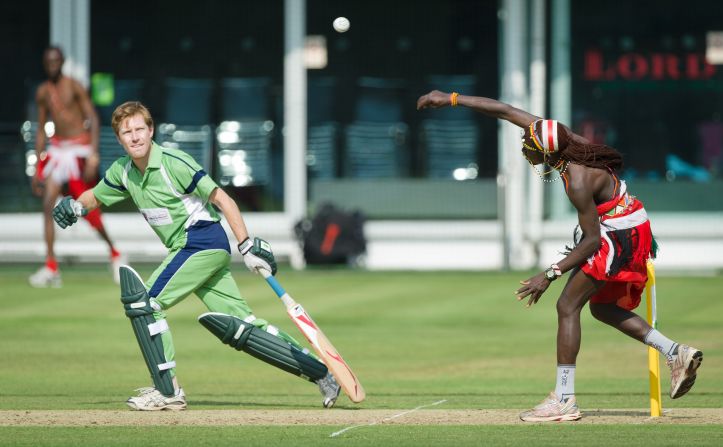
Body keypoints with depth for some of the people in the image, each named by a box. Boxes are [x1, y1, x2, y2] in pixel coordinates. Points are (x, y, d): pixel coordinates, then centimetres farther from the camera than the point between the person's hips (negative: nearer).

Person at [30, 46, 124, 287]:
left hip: (78, 149, -5)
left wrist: (93, 156, -20)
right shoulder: (43, 92, 9)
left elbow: (93, 119, -11)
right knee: (48, 205, -10)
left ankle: (114, 254, 22)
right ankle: (51, 268, -10)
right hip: (56, 148, 5)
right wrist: (37, 168, 13)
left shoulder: (74, 87, -7)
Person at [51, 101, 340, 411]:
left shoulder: (173, 162, -15)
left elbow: (222, 199, -15)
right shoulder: (123, 171, 8)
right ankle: (320, 373, 8)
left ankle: (168, 392, -6)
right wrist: (74, 206, 0)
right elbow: (95, 197, 24)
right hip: (187, 249, 8)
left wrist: (247, 246, -20)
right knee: (241, 328, 4)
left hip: (204, 242, -8)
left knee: (143, 303, -12)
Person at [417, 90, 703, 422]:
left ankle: (563, 400, -13)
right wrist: (452, 99, -4)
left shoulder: (578, 182, -31)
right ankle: (676, 353, 12)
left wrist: (550, 275, -26)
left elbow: (592, 241, -26)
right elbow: (505, 111, -3)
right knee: (602, 307, 20)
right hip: (632, 231, 10)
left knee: (568, 306, -9)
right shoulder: (554, 134, -10)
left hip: (620, 234, -10)